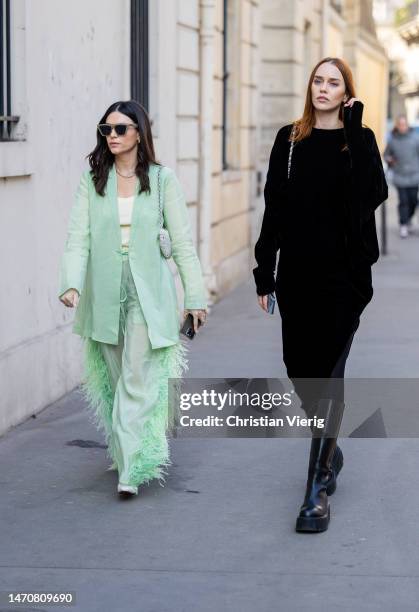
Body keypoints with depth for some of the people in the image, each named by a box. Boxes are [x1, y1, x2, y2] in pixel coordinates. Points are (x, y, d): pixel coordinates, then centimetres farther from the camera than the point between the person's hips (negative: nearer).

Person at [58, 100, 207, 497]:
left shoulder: (162, 179, 0)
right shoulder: (92, 180, 4)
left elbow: (182, 241, 2)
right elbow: (78, 237, -3)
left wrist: (195, 296, 0)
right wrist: (71, 284, -19)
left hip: (149, 295, -3)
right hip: (105, 296, 3)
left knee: (139, 380, -8)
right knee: (116, 379, 13)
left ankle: (132, 470, -7)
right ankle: (126, 452, 29)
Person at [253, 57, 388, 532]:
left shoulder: (359, 141, -1)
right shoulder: (290, 140, 6)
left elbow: (371, 195, -20)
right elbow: (274, 209, 6)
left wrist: (353, 129, -18)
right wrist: (265, 273, 2)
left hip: (343, 275, -3)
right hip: (297, 274, 4)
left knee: (327, 374, -6)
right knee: (299, 368, 11)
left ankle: (317, 492, -3)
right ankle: (329, 450, 38)